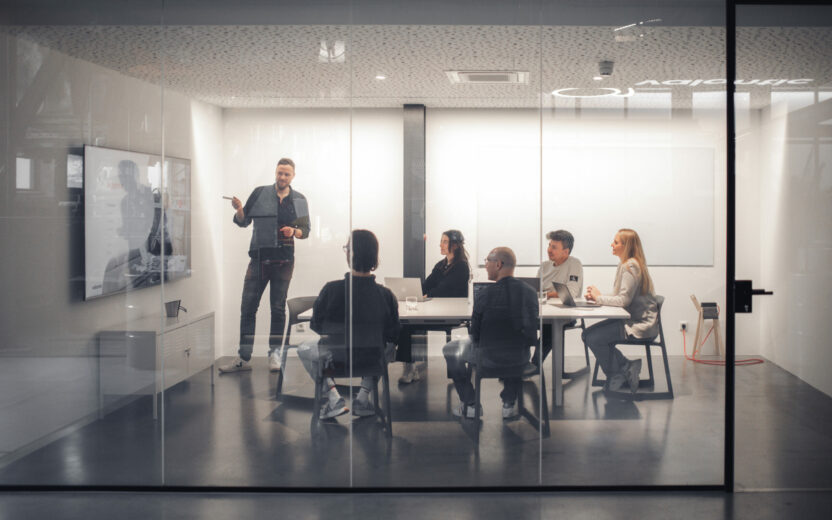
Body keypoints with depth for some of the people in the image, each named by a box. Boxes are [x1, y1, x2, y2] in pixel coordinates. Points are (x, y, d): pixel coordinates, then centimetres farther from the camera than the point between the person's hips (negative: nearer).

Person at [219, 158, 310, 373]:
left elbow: (306, 230, 11)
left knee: (278, 308, 4)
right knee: (248, 307, -1)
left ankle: (274, 355, 14)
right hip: (259, 258, 0)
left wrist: (294, 232, -10)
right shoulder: (260, 193, 4)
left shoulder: (299, 200, 6)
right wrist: (239, 209, -15)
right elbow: (243, 221, 6)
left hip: (284, 260, 0)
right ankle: (243, 358, 4)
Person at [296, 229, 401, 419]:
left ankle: (334, 399, 12)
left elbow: (317, 326, -6)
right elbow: (392, 335, -4)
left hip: (337, 357, -2)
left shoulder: (331, 290, -20)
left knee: (304, 349, 30)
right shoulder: (386, 295, -16)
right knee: (388, 347, 37)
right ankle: (363, 398, 22)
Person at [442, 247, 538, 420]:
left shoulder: (484, 295, -20)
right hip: (521, 360, 4)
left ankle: (470, 405, 25)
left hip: (490, 357, -4)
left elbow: (475, 334, -10)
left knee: (449, 350, 24)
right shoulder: (530, 292, -9)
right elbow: (531, 330, 2)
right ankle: (509, 403, 36)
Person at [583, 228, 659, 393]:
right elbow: (621, 297, 15)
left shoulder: (630, 266, -17)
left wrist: (599, 297, -10)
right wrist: (596, 297, 2)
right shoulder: (627, 264, 15)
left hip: (640, 325, -10)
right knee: (588, 334, 3)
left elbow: (624, 300, -24)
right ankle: (626, 367, 6)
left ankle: (615, 376, 2)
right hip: (632, 319, 10)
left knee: (593, 337, -18)